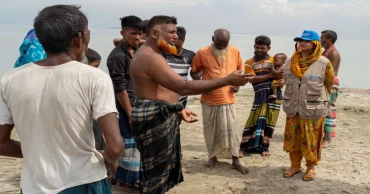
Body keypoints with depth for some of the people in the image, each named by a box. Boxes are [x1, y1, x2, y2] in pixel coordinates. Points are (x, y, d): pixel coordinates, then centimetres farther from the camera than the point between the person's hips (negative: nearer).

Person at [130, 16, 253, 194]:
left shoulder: (149, 55, 14)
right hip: (154, 119, -11)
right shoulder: (150, 58, -22)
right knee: (155, 171, 1)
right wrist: (227, 80, -31)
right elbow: (183, 87, -31)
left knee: (159, 169, 20)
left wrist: (177, 109, 19)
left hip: (161, 117, 11)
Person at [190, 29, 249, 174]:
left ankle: (235, 160, 11)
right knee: (210, 130, 11)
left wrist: (238, 83, -2)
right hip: (209, 100, 0)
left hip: (228, 99, 1)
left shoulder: (235, 52, -2)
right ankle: (212, 156, 28)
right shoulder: (202, 53, -9)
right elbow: (194, 72, 2)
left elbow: (240, 69, 14)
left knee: (231, 130, 3)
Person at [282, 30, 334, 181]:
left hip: (313, 109, -4)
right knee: (292, 138, 12)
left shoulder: (324, 63, -11)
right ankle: (295, 166, 28)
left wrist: (316, 99, 10)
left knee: (311, 140, 6)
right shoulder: (290, 62, 2)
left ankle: (311, 167, 24)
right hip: (293, 108, 4)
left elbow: (329, 85, 1)